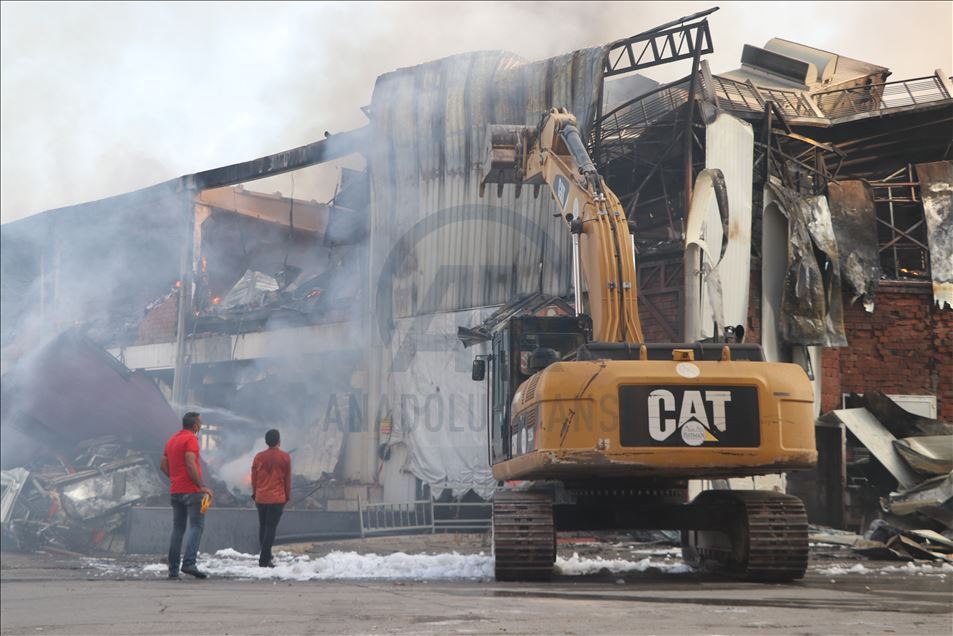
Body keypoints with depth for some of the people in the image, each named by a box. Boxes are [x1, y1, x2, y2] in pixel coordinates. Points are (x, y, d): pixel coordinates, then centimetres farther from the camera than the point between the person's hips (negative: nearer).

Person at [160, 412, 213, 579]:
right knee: (196, 526, -8)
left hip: (175, 490, 8)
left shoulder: (172, 440, 17)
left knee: (177, 529, 10)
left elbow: (163, 465, 19)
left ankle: (173, 569, 8)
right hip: (191, 490, -8)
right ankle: (189, 564, -21)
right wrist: (202, 486, -20)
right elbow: (190, 465, -20)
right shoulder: (191, 439, -9)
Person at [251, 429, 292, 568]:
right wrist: (287, 496, 11)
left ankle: (266, 556, 23)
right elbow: (287, 479, 1)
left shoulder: (259, 457, 2)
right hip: (277, 498, -3)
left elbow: (254, 478, 8)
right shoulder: (285, 457, -4)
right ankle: (264, 559, -10)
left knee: (263, 527, 15)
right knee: (271, 528, -4)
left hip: (261, 498, 3)